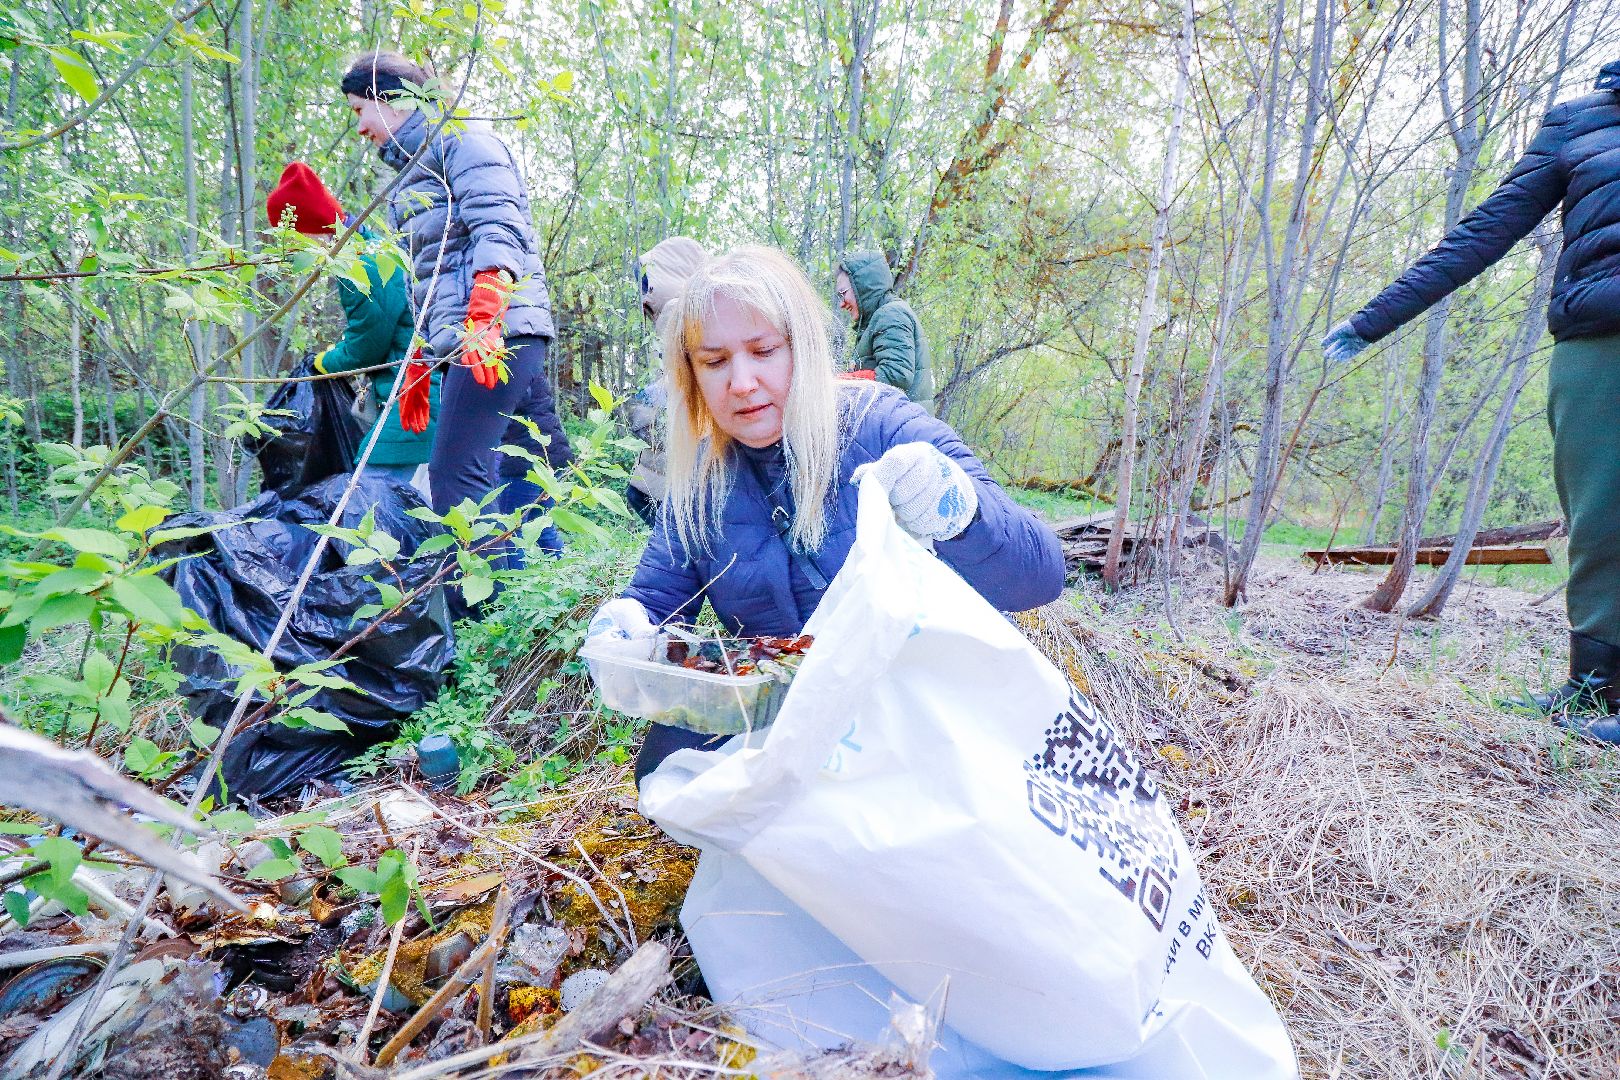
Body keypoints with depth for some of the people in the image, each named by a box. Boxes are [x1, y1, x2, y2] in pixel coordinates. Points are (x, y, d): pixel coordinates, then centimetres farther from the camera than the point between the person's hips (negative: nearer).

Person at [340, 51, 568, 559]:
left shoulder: (458, 134, 3)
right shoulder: (414, 169, 30)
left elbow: (498, 227, -13)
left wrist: (483, 317, -27)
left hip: (497, 327, -9)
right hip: (456, 337, 9)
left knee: (454, 472, -15)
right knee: (523, 476, 5)